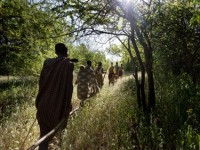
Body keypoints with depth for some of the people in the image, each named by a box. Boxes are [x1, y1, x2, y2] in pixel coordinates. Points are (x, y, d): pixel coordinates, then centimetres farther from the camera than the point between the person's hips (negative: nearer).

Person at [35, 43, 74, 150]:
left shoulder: (47, 62, 4)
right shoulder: (68, 65, -9)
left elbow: (41, 82, 9)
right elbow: (69, 86, -12)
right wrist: (68, 104, -4)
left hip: (44, 103, 4)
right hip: (58, 104, -3)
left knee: (44, 132, 13)